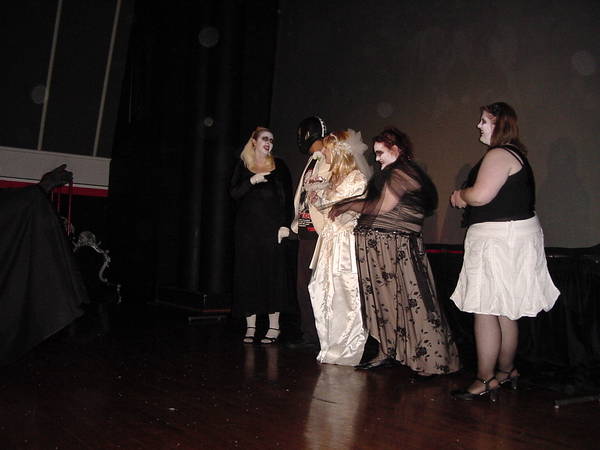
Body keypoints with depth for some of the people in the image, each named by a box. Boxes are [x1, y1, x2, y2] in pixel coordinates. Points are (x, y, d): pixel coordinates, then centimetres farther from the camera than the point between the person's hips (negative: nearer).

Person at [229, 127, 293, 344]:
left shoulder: (279, 165, 10)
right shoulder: (242, 166, 11)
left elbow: (287, 197, 5)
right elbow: (234, 193, 1)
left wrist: (285, 224, -5)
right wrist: (252, 181, -14)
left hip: (271, 226, -1)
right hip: (247, 226, 1)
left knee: (272, 273, -3)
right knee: (248, 273, 0)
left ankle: (274, 326, 4)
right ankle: (250, 326, 7)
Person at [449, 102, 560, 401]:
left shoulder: (498, 155, -14)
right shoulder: (514, 154, 20)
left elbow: (480, 195, -25)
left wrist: (461, 194, -3)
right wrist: (466, 198, 8)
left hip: (499, 238, -11)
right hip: (512, 238, 11)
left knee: (485, 310, -7)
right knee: (504, 311, 17)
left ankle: (485, 381, -1)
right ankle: (506, 371, 28)